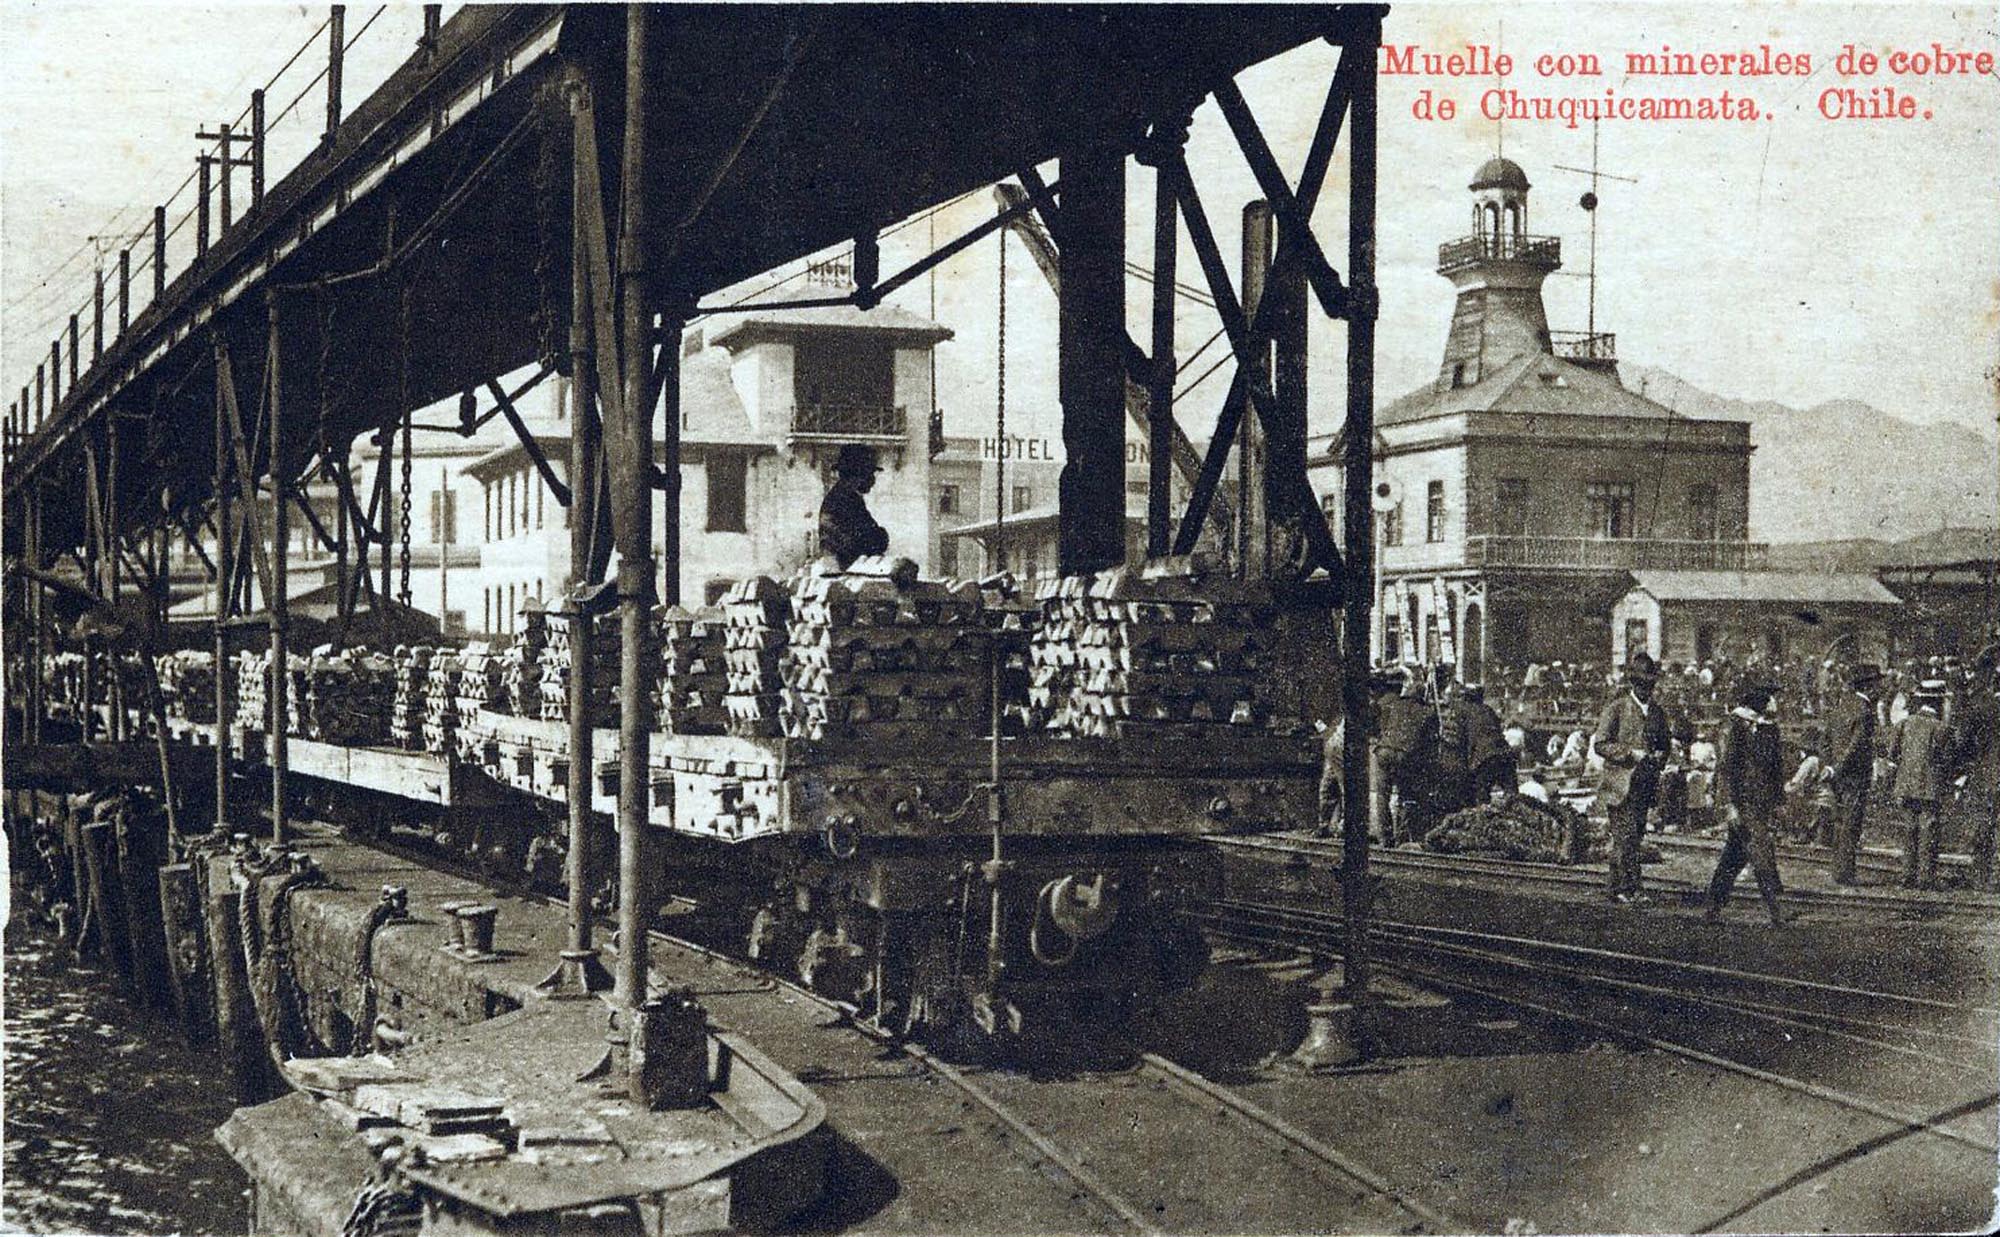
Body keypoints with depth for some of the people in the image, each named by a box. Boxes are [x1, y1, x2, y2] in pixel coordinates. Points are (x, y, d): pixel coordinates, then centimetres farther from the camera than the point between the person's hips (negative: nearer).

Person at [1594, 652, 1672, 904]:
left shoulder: (1657, 712, 14)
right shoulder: (1617, 708, -4)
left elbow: (1665, 742, 26)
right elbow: (1601, 744, -7)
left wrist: (1660, 756, 4)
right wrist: (1631, 753, -16)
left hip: (1645, 785, 6)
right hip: (1620, 783, -6)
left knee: (1635, 836, 6)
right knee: (1626, 836, -11)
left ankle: (1614, 885, 13)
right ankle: (1628, 888, -9)